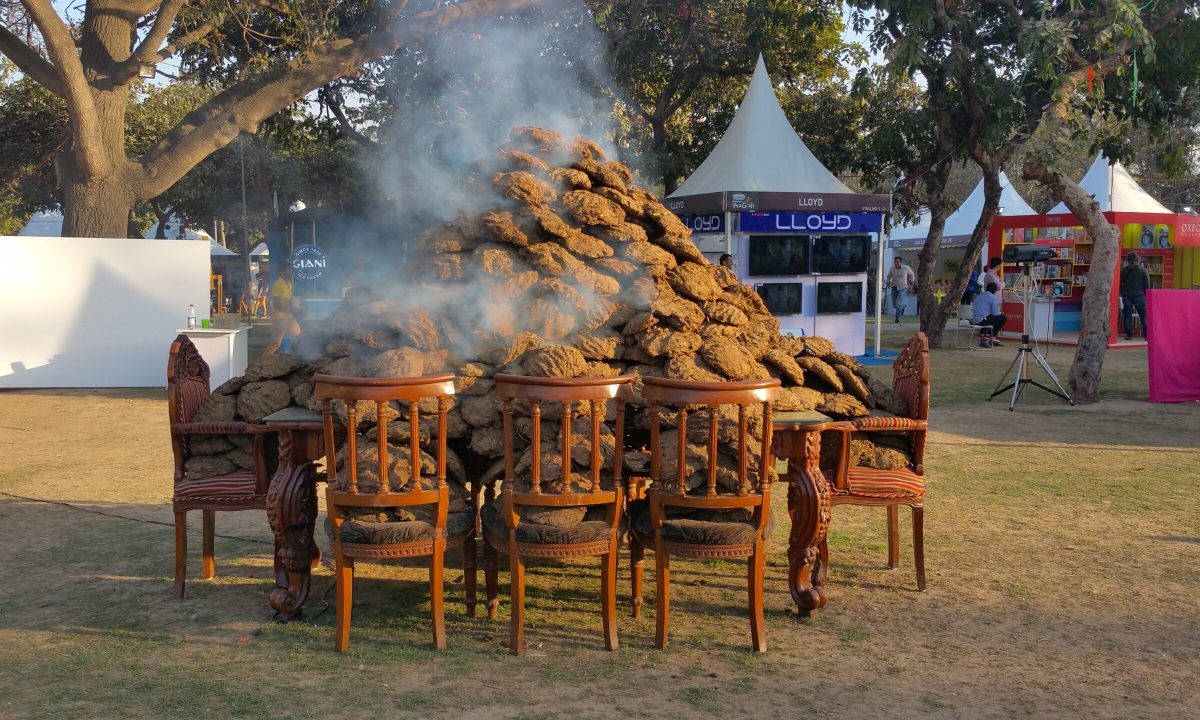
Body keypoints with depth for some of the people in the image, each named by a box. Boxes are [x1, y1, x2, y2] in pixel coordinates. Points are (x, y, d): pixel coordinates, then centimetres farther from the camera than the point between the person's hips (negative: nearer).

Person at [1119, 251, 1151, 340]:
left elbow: (1120, 284, 6)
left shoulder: (1123, 270, 1)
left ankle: (1129, 335, 3)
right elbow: (1147, 285, -1)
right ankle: (1147, 335, 2)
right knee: (1144, 315, 5)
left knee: (1127, 316, 6)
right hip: (1139, 294, -1)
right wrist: (1145, 295, 11)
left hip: (1127, 295, 1)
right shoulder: (1143, 270, -3)